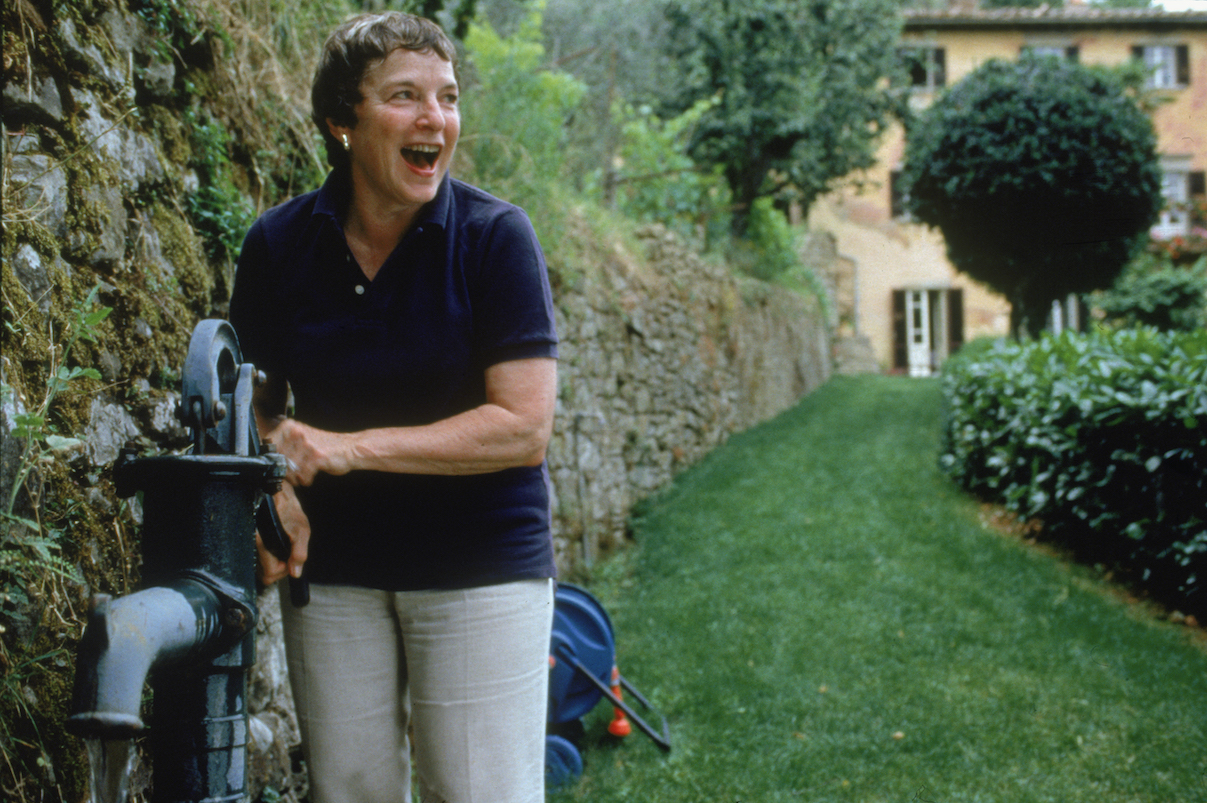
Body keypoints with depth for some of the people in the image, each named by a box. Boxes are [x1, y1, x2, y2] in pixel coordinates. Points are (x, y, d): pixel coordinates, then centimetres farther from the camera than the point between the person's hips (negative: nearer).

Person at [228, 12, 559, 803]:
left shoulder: (494, 234, -11)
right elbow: (253, 398, 8)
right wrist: (274, 489, -14)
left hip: (480, 568, -3)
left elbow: (523, 427, -16)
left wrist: (355, 447, -21)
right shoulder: (279, 243, -2)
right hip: (332, 568, 3)